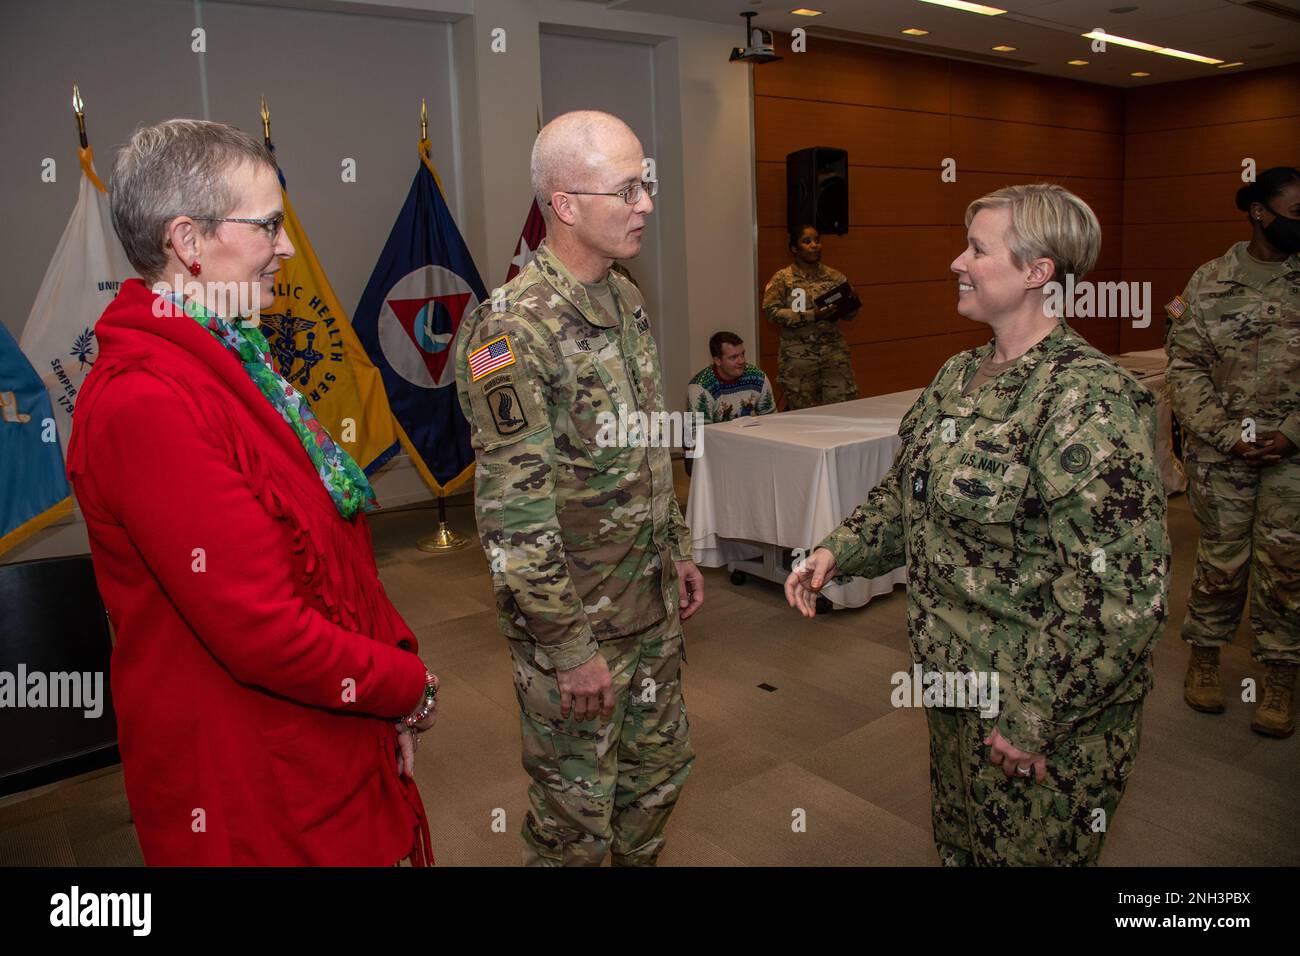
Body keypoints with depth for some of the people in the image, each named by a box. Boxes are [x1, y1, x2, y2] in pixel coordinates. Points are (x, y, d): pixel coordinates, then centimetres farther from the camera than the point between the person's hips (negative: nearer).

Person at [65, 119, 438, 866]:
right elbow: (263, 631, -27)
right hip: (250, 788, -8)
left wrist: (394, 665, 3)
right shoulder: (146, 404, -24)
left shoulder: (228, 357, 6)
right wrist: (409, 688, -12)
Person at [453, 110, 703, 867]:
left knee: (661, 769, 23)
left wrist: (679, 549, 16)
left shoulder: (627, 302, 5)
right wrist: (569, 646, -20)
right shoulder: (512, 331, -23)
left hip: (652, 604, 8)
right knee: (577, 809, 12)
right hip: (574, 619, -8)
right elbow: (514, 514, -23)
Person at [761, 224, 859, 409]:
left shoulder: (834, 276, 9)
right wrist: (812, 316, -19)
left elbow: (852, 308, 13)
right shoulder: (782, 279, 0)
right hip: (798, 356, -3)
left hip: (834, 352, 3)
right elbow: (771, 311, -11)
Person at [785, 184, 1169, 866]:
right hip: (956, 681, 8)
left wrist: (1035, 715, -22)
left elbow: (1119, 593, -25)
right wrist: (837, 552, 0)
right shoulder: (959, 376, 4)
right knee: (956, 841, 25)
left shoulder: (1089, 401, -23)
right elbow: (907, 492, 14)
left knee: (1024, 850, 14)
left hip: (1048, 707, -8)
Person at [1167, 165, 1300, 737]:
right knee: (1220, 558, 7)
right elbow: (1185, 367, -1)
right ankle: (1204, 655, 26)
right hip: (1221, 452, -1)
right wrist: (1227, 434, -10)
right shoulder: (1209, 282, 0)